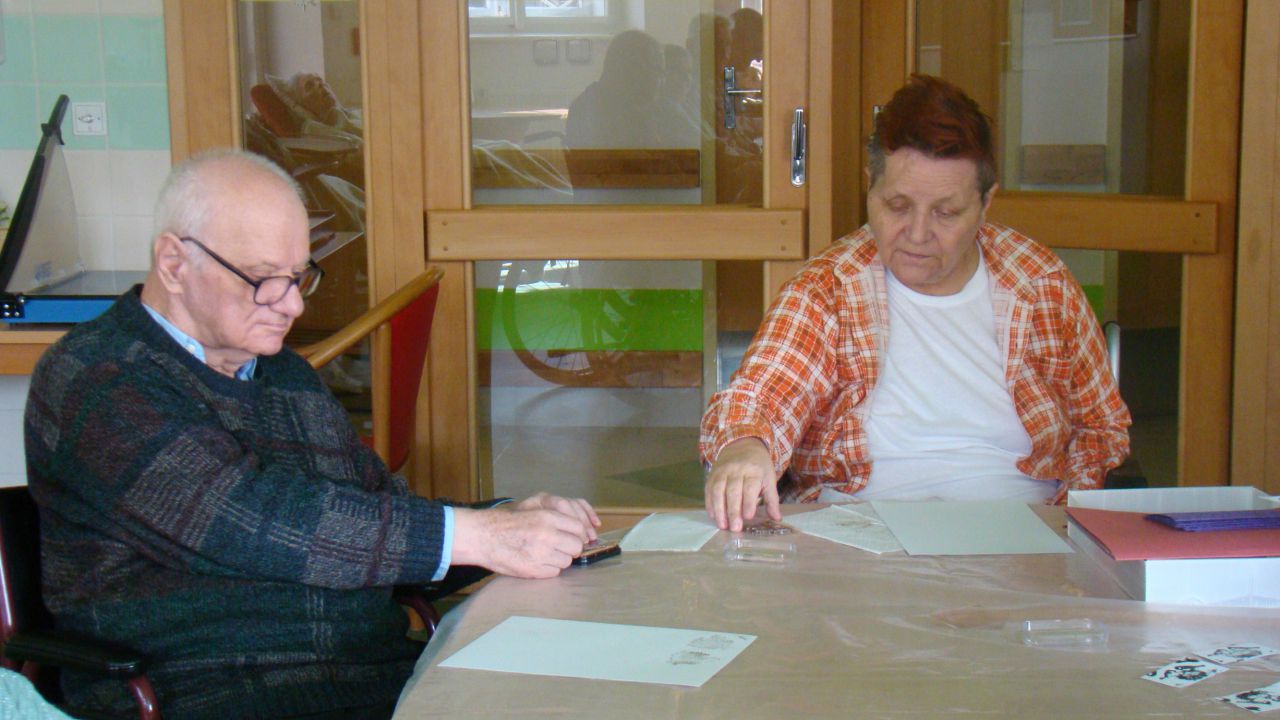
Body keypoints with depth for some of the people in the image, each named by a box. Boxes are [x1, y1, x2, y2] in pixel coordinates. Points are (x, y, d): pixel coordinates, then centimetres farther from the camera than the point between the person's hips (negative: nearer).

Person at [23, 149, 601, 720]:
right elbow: (245, 520, -18)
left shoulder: (288, 376, 22)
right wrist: (472, 536, -19)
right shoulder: (93, 381, -6)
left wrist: (505, 520, 3)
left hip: (380, 670, 7)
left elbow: (382, 510, 23)